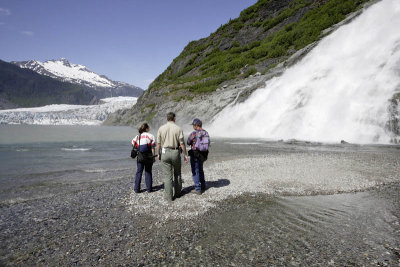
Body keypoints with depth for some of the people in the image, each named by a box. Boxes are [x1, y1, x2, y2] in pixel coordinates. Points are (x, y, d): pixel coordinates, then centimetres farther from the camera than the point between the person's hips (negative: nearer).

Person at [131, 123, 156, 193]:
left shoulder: (137, 136, 5)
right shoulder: (150, 136, -5)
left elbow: (133, 145, -1)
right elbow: (152, 148, -8)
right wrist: (153, 156, -3)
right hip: (148, 157, -2)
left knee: (139, 172, 10)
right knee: (148, 172, 9)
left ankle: (137, 189, 12)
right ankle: (149, 188, 13)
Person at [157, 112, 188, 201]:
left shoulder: (161, 128, -1)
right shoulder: (178, 129, -6)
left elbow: (158, 143, 0)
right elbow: (182, 144, -7)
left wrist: (159, 154, 12)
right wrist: (185, 154, 2)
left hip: (165, 152, 1)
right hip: (175, 152, -1)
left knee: (167, 175, 4)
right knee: (177, 174, 17)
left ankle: (169, 196, 8)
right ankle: (177, 193, 27)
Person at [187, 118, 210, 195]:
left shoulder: (194, 133, -17)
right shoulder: (205, 133, 3)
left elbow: (188, 142, -3)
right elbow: (207, 143, 13)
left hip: (195, 155, -7)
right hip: (203, 155, 7)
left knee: (195, 172, 3)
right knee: (200, 170, 22)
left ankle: (198, 189, 7)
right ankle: (203, 187, 30)